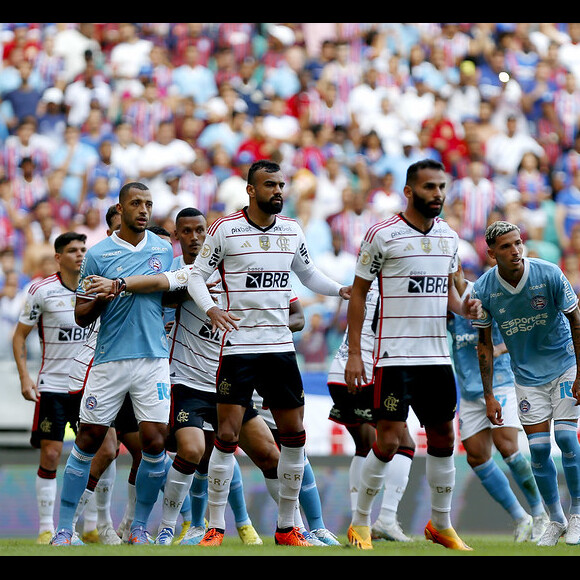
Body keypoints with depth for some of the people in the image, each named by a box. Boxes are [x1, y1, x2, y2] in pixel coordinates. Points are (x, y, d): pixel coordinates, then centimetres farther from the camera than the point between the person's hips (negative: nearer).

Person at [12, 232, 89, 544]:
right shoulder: (42, 291, -6)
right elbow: (19, 336, 1)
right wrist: (25, 376, -9)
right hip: (52, 386, -3)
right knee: (50, 454, -6)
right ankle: (46, 527, 3)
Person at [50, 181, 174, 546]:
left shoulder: (164, 249, 10)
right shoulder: (98, 255, -1)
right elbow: (82, 316, 1)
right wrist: (101, 298, -16)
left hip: (154, 358, 2)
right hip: (110, 361, -2)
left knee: (154, 441, -8)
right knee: (88, 441, 0)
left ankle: (140, 526, 7)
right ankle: (65, 526, 9)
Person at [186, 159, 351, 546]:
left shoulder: (291, 230, 9)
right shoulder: (225, 229, -5)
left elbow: (308, 274, 22)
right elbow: (197, 275, 0)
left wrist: (341, 289, 4)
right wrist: (210, 309, -19)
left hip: (281, 346, 5)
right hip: (238, 345, -5)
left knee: (294, 436, 4)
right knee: (227, 436, -9)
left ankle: (286, 527, 14)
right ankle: (216, 527, 0)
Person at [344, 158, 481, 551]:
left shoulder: (448, 236, 10)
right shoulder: (382, 236, -7)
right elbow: (359, 293, -3)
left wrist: (463, 308, -2)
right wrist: (354, 354, -7)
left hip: (438, 356, 6)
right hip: (395, 355, -6)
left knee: (443, 439, 10)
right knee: (389, 441, -8)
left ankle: (441, 525, 23)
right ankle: (360, 524, 6)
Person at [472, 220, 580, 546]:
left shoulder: (549, 274, -19)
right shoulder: (484, 290, -13)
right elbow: (485, 342, -1)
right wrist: (489, 396, -3)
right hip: (527, 375, 2)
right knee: (539, 448, -4)